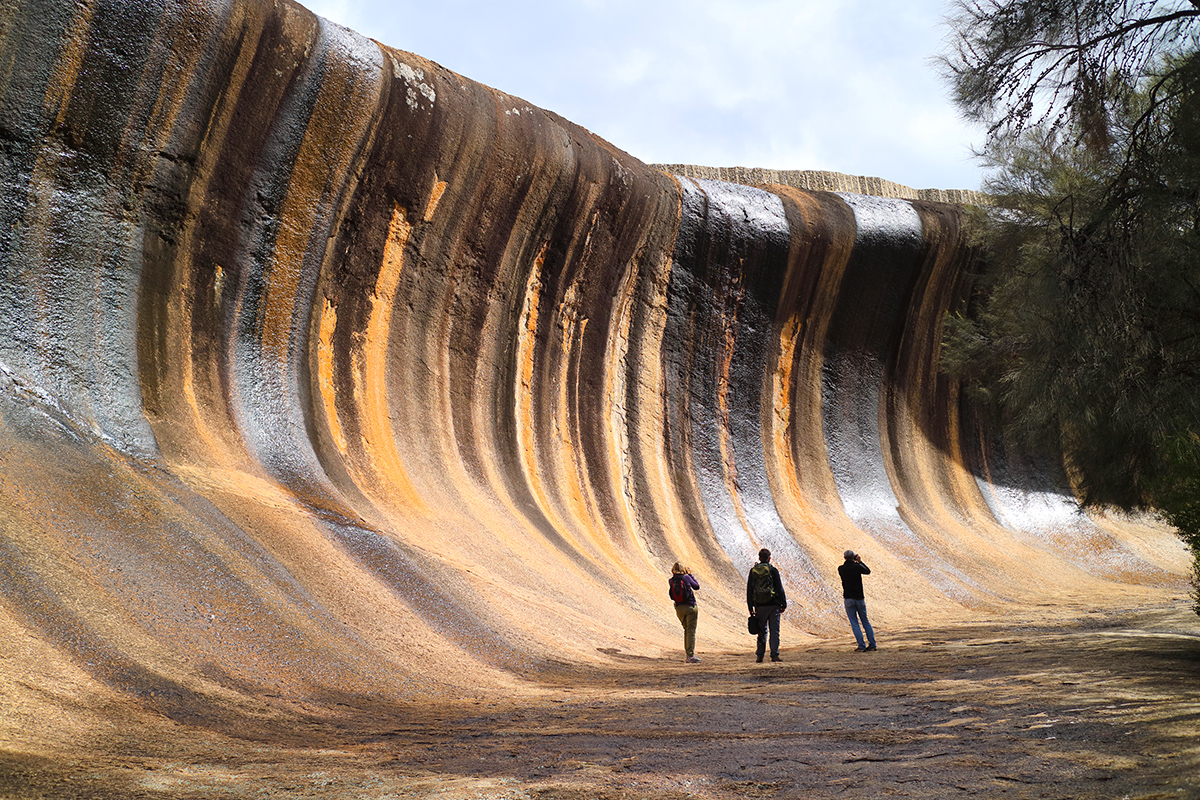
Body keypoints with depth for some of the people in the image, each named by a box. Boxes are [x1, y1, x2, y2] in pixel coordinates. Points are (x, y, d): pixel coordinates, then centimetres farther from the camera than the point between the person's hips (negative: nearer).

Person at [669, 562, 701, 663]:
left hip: (679, 608, 4)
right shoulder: (686, 578, -9)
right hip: (690, 607, -4)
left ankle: (688, 654, 19)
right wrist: (690, 574, 11)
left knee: (686, 630, 18)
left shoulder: (671, 581, 0)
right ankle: (691, 655, -8)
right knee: (691, 631, -3)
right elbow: (697, 586, 5)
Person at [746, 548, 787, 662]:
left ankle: (760, 655, 10)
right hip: (773, 605, -3)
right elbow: (779, 589, -4)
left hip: (759, 606, 3)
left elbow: (749, 590, 7)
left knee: (762, 631, 11)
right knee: (774, 631, 0)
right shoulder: (773, 570, -4)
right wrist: (783, 604, 2)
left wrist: (750, 607, 12)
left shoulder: (753, 571, 5)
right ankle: (774, 655, -5)